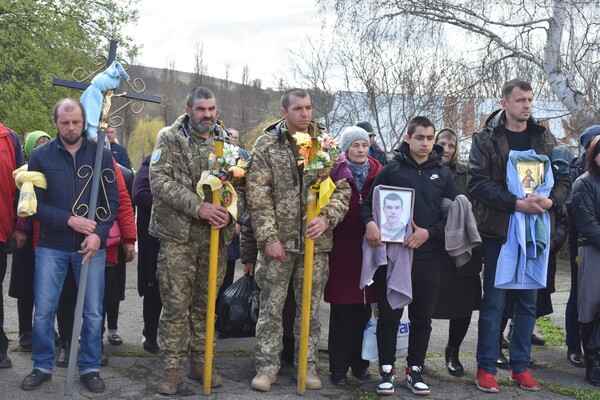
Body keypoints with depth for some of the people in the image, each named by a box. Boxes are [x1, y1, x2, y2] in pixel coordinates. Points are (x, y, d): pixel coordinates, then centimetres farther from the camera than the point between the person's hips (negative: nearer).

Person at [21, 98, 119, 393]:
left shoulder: (101, 155, 0)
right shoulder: (41, 155, 0)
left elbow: (112, 201, 0)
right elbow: (34, 202, -2)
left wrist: (99, 234, -15)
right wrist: (70, 220, -14)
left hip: (91, 246, 0)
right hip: (51, 246, 0)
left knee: (93, 312, 5)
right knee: (43, 310, 4)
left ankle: (90, 368, 20)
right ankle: (42, 366, 22)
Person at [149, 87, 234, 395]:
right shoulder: (169, 139, -1)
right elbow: (160, 182, -11)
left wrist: (229, 211, -14)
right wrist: (198, 207, -20)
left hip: (215, 236, 3)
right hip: (178, 234, -3)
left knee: (206, 303, 12)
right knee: (175, 305, 1)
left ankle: (200, 362, 25)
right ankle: (172, 367, 13)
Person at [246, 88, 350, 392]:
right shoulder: (266, 144, -2)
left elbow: (342, 188, 2)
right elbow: (257, 195, -6)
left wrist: (327, 218, -15)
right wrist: (268, 237, -12)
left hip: (316, 241, 2)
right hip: (278, 240, -2)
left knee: (310, 307, 12)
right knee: (271, 307, 6)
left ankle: (308, 365, 25)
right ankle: (267, 366, 18)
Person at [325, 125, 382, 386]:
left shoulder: (378, 173, 7)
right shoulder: (336, 173, -1)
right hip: (342, 250, -3)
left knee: (364, 312, 10)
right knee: (341, 314, 3)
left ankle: (360, 363, 23)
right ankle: (338, 367, 13)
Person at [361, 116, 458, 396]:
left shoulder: (442, 174, 9)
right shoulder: (391, 169, 2)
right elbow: (369, 203, 3)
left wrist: (429, 233, -9)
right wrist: (370, 223, -19)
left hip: (428, 255, 2)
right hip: (393, 253, -2)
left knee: (422, 317, 9)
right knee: (389, 315, 2)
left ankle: (414, 370, 22)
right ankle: (387, 370, 15)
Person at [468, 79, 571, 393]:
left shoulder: (545, 139, 8)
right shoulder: (485, 139, -3)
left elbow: (564, 179, 7)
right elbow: (477, 183, -13)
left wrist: (550, 200, -15)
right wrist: (517, 203, -22)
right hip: (497, 230, -3)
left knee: (528, 301, 10)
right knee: (494, 300, 3)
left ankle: (520, 366, 22)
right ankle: (486, 367, 13)